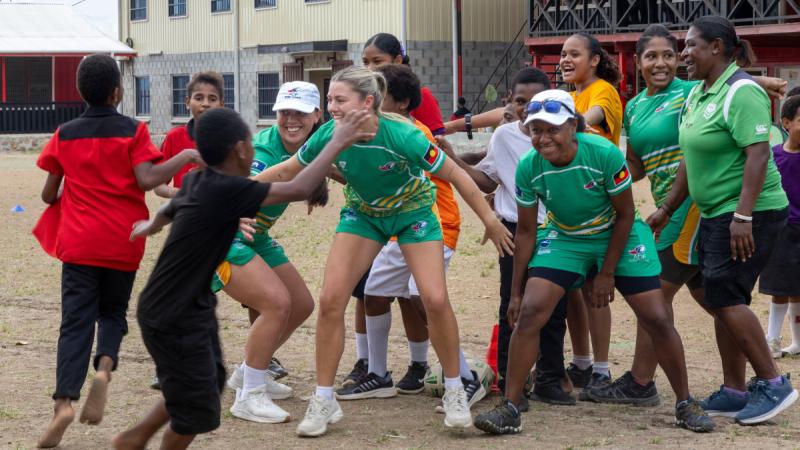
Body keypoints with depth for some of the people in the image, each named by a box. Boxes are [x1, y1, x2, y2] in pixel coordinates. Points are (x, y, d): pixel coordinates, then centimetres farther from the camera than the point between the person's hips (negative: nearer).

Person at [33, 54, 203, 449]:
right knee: (113, 312, 18)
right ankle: (104, 367, -12)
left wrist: (54, 198, 29)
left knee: (76, 321, 0)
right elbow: (147, 180, -17)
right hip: (123, 244, -1)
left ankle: (64, 400, -19)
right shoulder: (133, 131, -4)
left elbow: (49, 193, 6)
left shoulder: (65, 135, 3)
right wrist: (187, 157, -6)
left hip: (79, 243, 1)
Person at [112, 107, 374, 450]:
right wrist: (337, 143, -17)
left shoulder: (196, 182, 0)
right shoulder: (225, 190, -27)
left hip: (193, 308, 9)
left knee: (210, 383, 23)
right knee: (197, 409, 2)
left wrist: (152, 225, 47)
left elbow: (170, 208, 24)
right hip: (173, 320, -9)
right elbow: (297, 190, -28)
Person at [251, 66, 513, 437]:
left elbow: (456, 176, -22)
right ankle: (323, 401, 2)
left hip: (412, 211, -3)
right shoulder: (329, 136, -25)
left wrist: (490, 221, -14)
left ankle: (455, 392, 8)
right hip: (363, 212, 3)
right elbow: (286, 171, -6)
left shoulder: (402, 136, -34)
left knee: (435, 299, -14)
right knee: (330, 298, -10)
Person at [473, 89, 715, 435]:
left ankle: (685, 404, 14)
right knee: (529, 312, -17)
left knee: (657, 319, -5)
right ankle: (509, 409, -11)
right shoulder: (528, 168, -20)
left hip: (617, 236, -1)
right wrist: (516, 292, -5)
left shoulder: (605, 154, -28)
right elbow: (525, 231, -6)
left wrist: (607, 273, -12)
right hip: (563, 237, 2)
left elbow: (625, 215, -14)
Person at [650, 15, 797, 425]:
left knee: (724, 297, -13)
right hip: (716, 214, 9)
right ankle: (733, 392, 15)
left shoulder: (741, 92, -16)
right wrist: (666, 209, 20)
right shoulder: (697, 94, 13)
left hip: (749, 213, -9)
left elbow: (758, 154, -23)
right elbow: (692, 160, 19)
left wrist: (743, 217, -28)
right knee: (723, 302, 9)